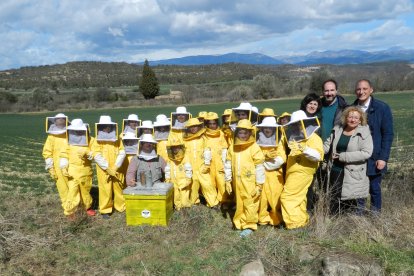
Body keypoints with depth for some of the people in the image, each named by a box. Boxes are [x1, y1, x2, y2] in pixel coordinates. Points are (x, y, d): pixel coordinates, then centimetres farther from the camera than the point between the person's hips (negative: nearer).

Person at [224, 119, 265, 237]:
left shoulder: (254, 148, -10)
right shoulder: (232, 148, 5)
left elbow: (260, 167, -10)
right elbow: (228, 165, 10)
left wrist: (259, 185, -10)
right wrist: (228, 181, 9)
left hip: (250, 183, -4)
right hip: (238, 182, 5)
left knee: (250, 203, 2)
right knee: (240, 203, 15)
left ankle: (249, 225, 14)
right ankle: (240, 222, 30)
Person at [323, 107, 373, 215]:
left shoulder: (364, 133, -7)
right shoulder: (337, 130, 9)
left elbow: (366, 153, -17)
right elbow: (327, 145, 13)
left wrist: (343, 156, -18)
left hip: (352, 175, -4)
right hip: (335, 172, 5)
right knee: (334, 205, 12)